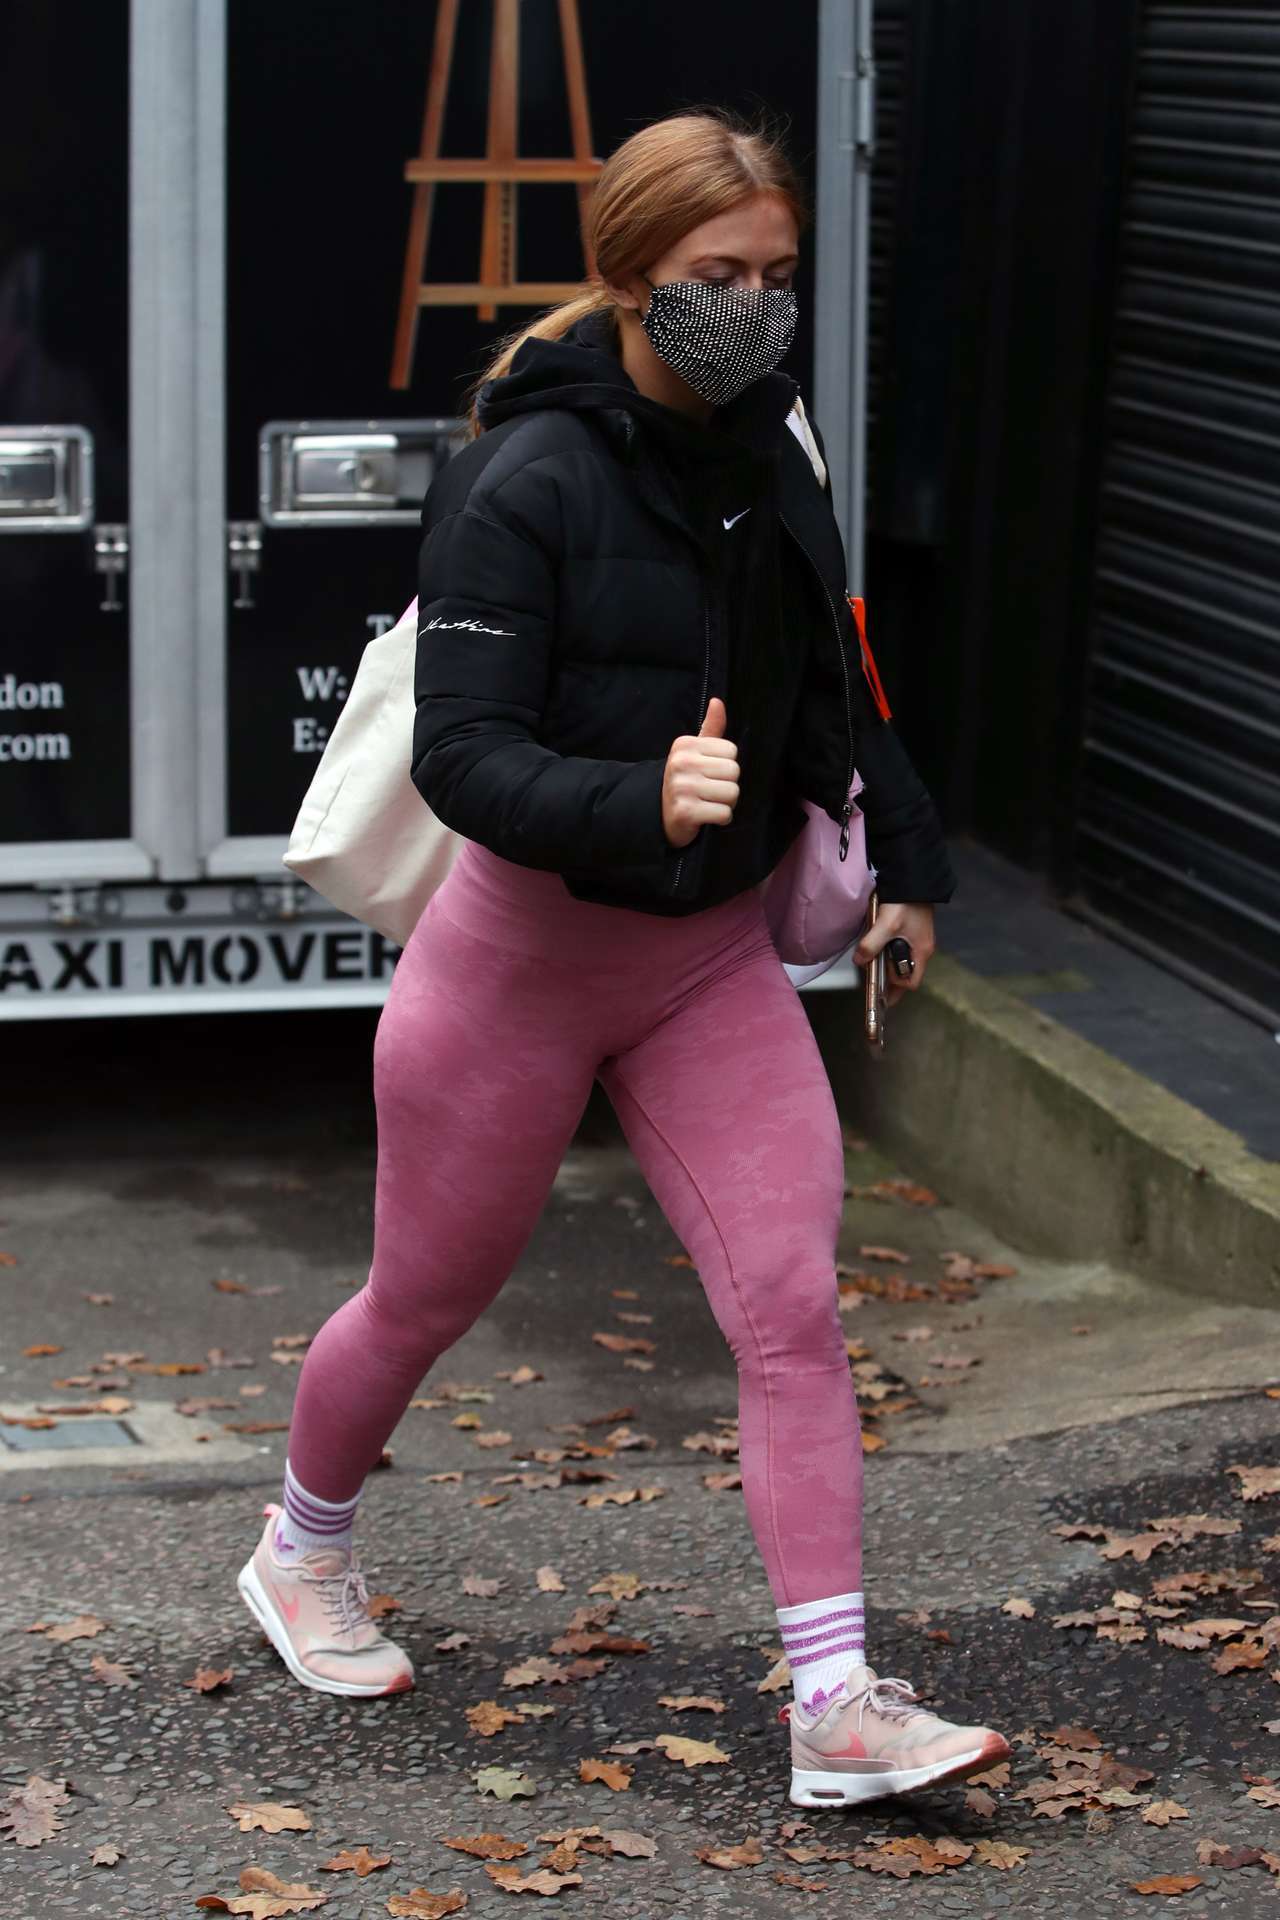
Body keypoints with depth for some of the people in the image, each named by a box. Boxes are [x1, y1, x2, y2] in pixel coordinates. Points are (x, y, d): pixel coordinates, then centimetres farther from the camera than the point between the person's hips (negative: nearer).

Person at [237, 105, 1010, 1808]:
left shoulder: (770, 447, 1)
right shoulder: (525, 484, -20)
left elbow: (829, 676, 17)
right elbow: (462, 757, -26)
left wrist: (902, 861, 19)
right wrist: (641, 801, -42)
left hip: (715, 958, 5)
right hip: (529, 948, -5)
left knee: (795, 1304, -8)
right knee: (427, 1301, 13)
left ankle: (837, 1710, -7)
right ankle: (303, 1554, 42)